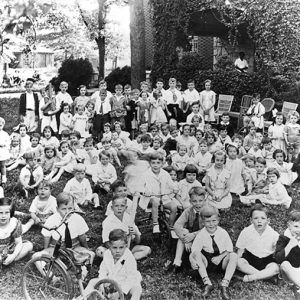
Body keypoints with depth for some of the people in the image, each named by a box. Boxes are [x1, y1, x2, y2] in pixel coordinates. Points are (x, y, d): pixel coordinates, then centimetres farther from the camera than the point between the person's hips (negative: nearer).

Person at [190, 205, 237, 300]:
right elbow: (194, 251, -13)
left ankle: (225, 284, -32)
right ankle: (207, 283, -33)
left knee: (234, 256, -28)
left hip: (221, 262, 0)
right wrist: (192, 260, -35)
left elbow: (229, 250, -2)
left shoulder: (223, 233, -7)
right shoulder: (201, 234, -9)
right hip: (206, 262, 0)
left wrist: (220, 257, -21)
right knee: (196, 254, -28)